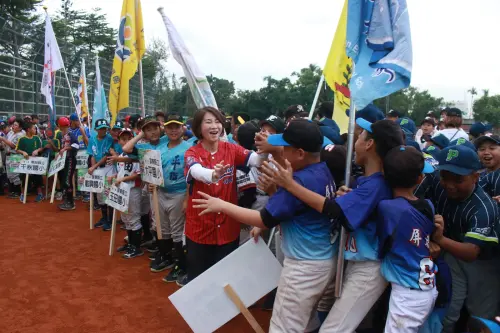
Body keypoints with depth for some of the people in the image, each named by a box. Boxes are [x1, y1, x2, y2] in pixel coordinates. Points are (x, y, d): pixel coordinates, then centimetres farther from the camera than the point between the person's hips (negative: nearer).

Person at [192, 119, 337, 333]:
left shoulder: (300, 181, -26)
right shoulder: (324, 170, 2)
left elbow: (265, 220, -22)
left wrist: (222, 206, -15)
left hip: (305, 266, -9)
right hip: (326, 260, 9)